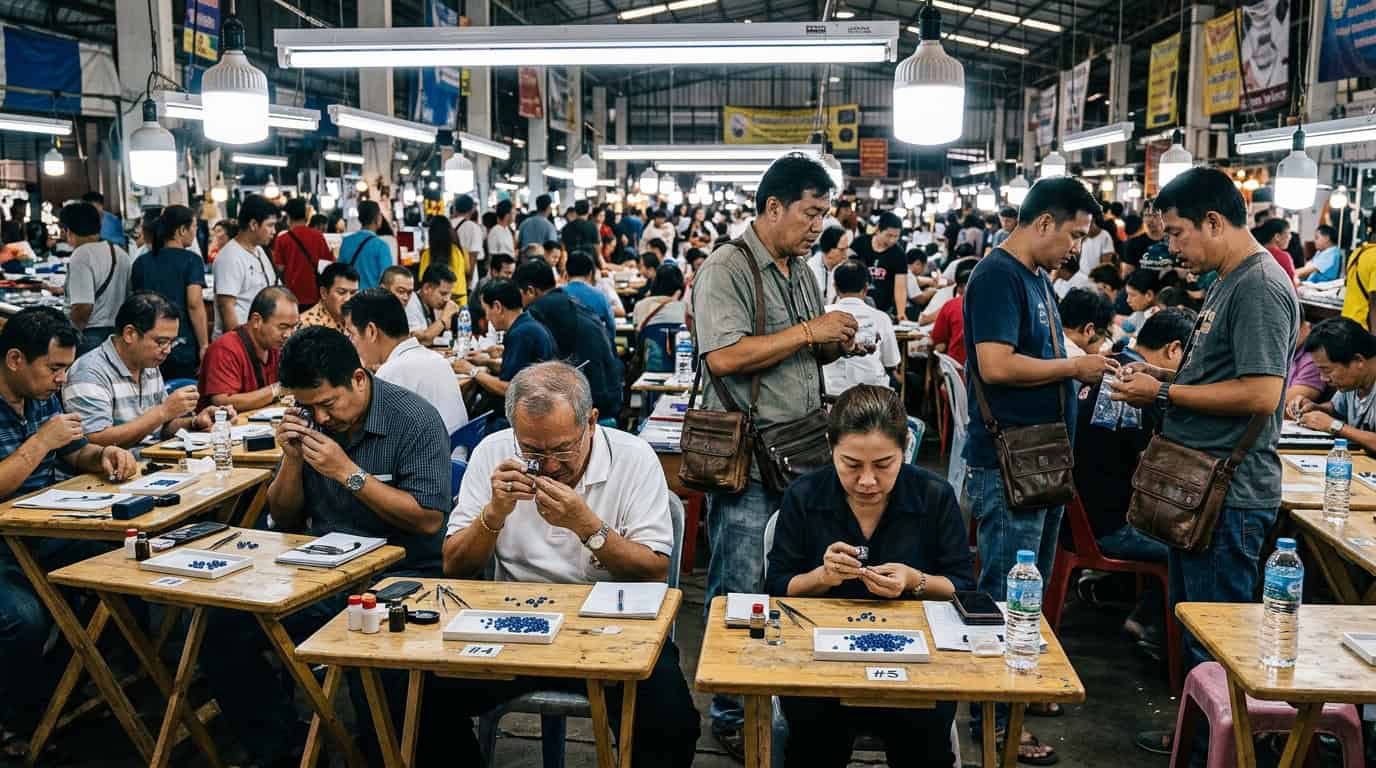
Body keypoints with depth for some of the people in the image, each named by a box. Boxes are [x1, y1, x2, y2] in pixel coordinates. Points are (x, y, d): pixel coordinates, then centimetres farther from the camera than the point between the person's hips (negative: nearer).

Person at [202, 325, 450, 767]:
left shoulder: (415, 420, -11)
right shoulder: (309, 420, 7)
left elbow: (429, 519, -17)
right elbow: (285, 519, 14)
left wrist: (350, 474, -18)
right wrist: (292, 460, -5)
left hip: (399, 575, -6)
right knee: (227, 631, -13)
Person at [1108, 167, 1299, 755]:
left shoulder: (1261, 286, -18)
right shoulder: (1228, 282, 13)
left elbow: (1260, 394, -25)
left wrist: (1164, 393, -17)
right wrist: (1162, 377, 6)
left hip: (1230, 494, -10)